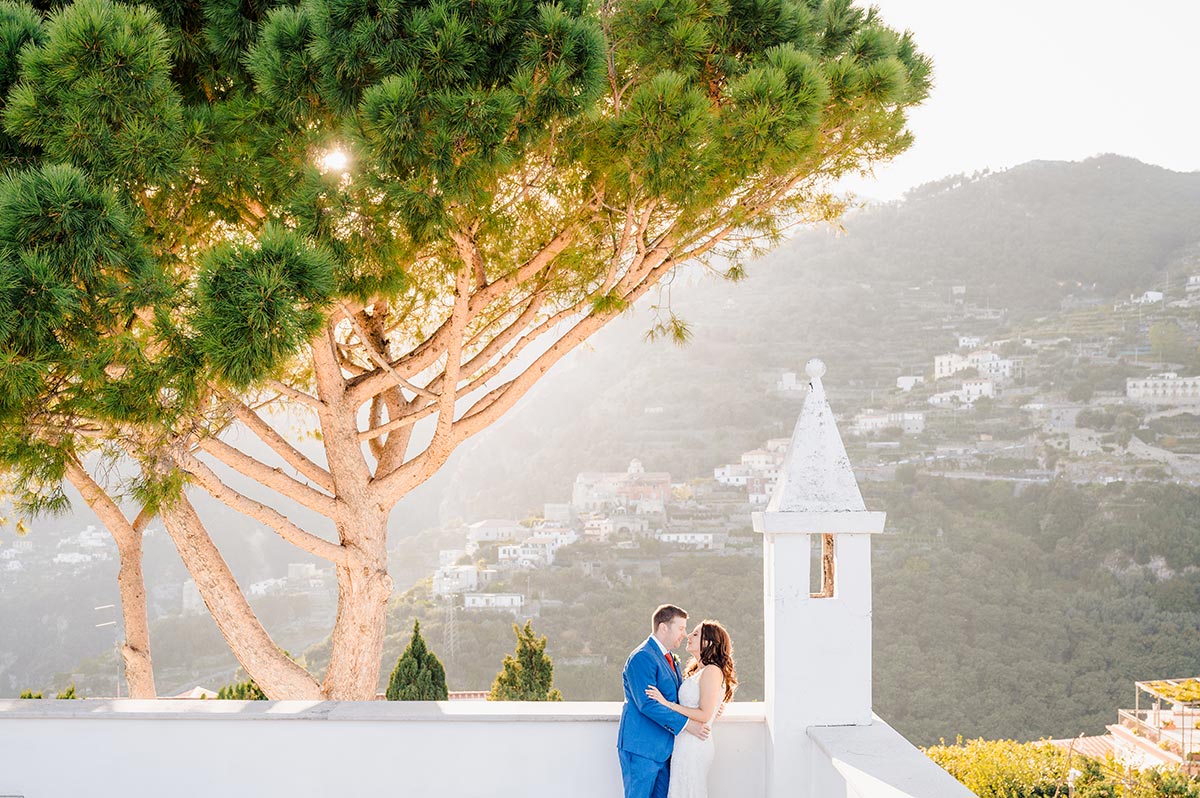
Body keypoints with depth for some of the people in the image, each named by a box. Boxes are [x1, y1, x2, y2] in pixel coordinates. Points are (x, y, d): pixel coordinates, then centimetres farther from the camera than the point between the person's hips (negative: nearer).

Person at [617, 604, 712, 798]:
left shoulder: (671, 659, 16)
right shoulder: (642, 658, -16)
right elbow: (647, 704, -22)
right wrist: (685, 724, -21)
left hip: (662, 748, 9)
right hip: (641, 748, -9)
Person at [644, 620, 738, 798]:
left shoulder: (712, 671, -14)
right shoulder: (698, 671, 16)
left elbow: (704, 715, -18)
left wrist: (668, 703, -18)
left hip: (694, 745, -9)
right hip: (687, 743, 9)